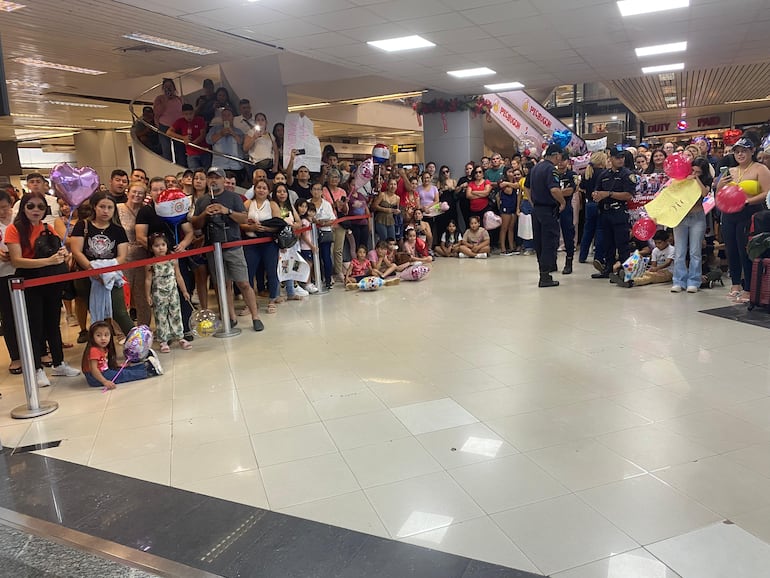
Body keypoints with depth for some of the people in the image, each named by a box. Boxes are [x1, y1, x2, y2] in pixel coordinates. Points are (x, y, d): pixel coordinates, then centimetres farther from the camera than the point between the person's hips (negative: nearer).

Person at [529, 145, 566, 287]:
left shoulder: (535, 168, 13)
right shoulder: (551, 169, -15)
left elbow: (530, 189, 20)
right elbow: (554, 190, -28)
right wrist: (563, 202, -13)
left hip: (536, 209, 9)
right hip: (548, 210, -9)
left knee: (539, 242, 14)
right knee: (550, 242, -5)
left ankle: (543, 268, 24)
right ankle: (545, 277, -5)